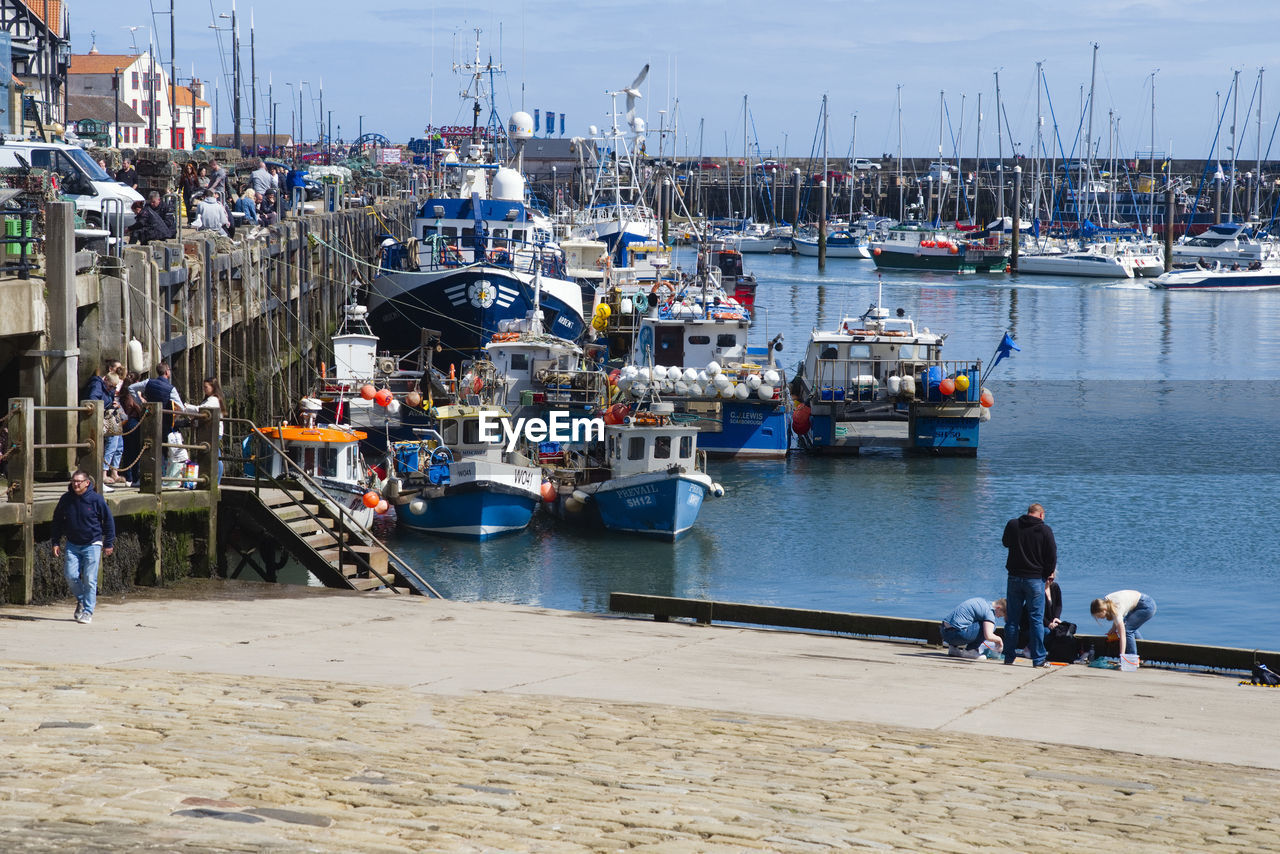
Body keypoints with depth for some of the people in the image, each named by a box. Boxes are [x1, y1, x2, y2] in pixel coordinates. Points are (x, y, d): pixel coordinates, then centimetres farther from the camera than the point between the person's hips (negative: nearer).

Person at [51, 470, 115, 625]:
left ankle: (88, 611, 0)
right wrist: (55, 543, 8)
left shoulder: (96, 499, -9)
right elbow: (57, 521, 12)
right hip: (72, 545, 3)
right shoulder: (65, 499, 0)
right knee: (70, 575, -3)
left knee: (90, 579, -7)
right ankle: (81, 600, 23)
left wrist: (108, 544, 0)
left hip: (92, 545, -3)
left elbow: (108, 521, 0)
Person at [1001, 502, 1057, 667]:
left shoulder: (1012, 525, -1)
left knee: (1012, 619, 10)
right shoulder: (1045, 530, -9)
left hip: (1014, 578, 3)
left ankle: (1009, 656, 13)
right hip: (1035, 579, -3)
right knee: (1036, 619, 2)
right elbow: (1052, 557, -6)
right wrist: (1046, 574, 9)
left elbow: (1006, 543, 19)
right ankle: (1038, 658, 2)